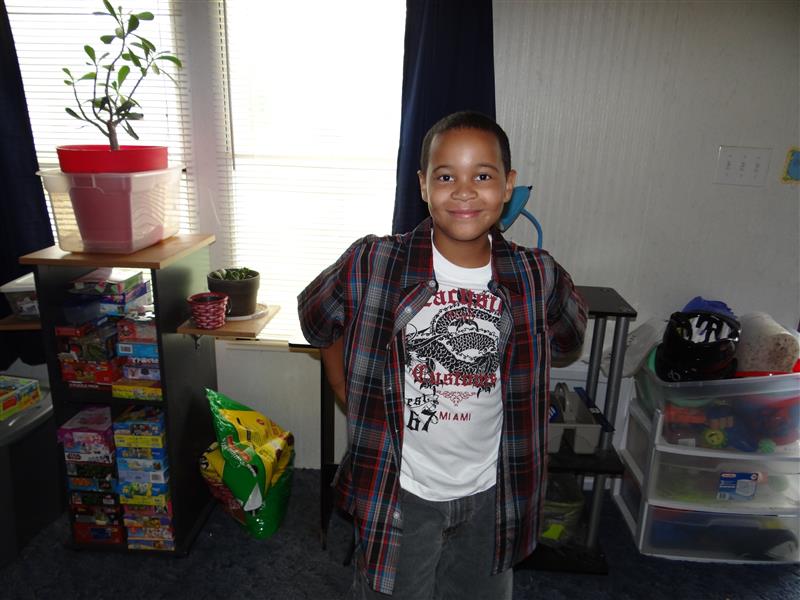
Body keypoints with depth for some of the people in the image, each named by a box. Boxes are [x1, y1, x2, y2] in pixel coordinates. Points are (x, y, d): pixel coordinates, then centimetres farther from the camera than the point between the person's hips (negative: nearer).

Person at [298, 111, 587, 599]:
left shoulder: (538, 278, -12)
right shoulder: (373, 264, -17)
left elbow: (565, 343, 10)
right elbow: (318, 322, 1)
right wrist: (360, 409, -1)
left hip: (490, 494, 3)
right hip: (401, 491, -2)